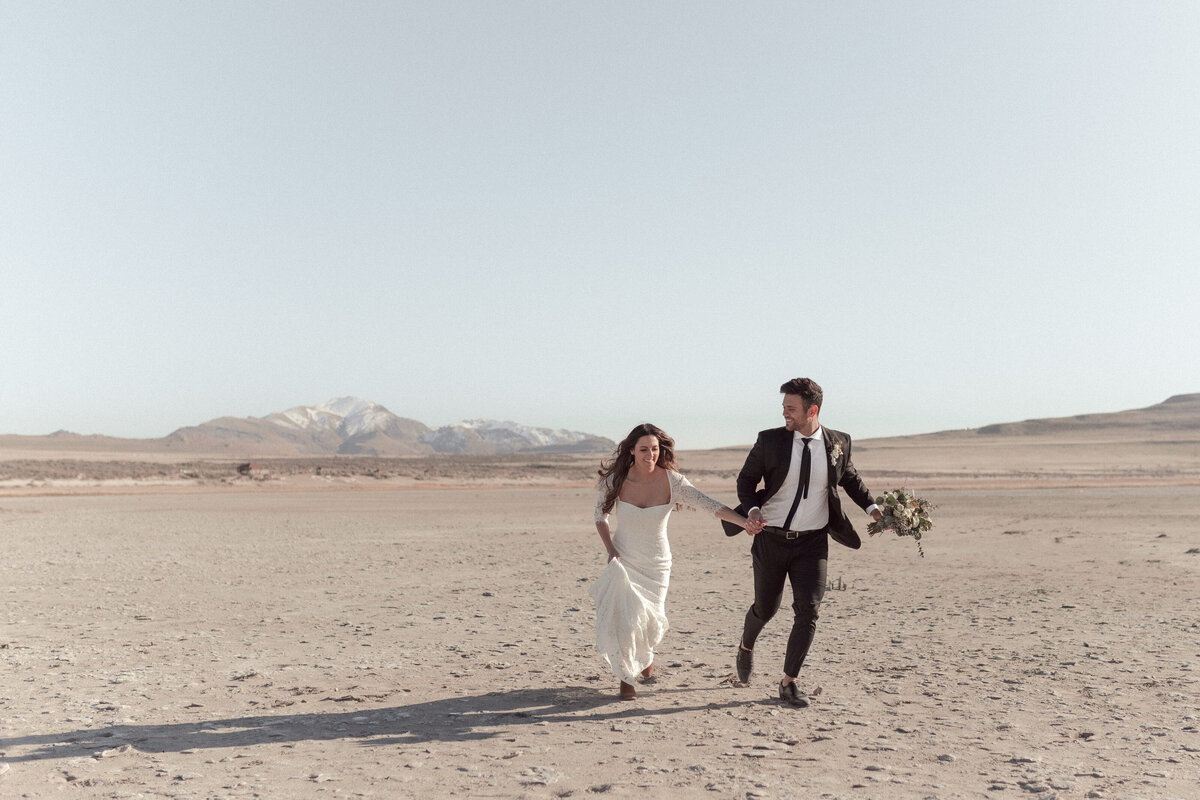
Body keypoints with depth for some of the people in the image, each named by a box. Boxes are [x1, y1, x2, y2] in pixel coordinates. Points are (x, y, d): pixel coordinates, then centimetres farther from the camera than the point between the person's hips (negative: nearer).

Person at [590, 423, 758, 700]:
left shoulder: (672, 481, -16)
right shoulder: (616, 480, -13)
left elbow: (710, 505, -24)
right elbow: (601, 515, 2)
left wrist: (745, 522, -36)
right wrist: (610, 549, -11)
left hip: (655, 562, 0)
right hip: (623, 559, 0)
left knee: (651, 621, 3)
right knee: (623, 620, -10)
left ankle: (646, 656, 42)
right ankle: (626, 678, 16)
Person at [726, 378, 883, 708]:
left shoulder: (837, 442, -4)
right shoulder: (770, 440, -9)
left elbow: (850, 477, 14)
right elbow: (746, 478, 2)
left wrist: (871, 507, -1)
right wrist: (752, 510, -17)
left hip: (812, 543, 1)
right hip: (771, 540, 0)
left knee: (808, 612, -10)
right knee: (766, 608, 13)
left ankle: (789, 682, 7)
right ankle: (746, 647, 46)